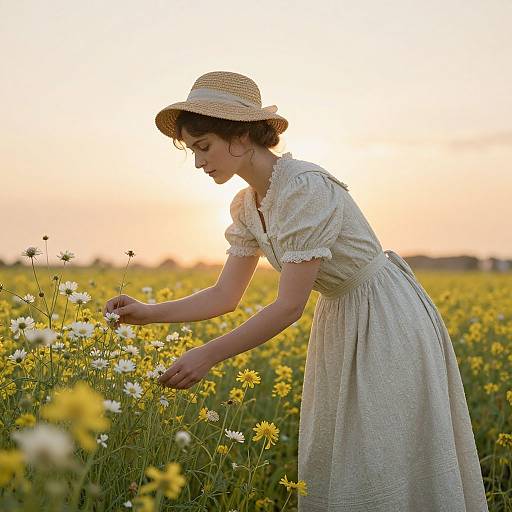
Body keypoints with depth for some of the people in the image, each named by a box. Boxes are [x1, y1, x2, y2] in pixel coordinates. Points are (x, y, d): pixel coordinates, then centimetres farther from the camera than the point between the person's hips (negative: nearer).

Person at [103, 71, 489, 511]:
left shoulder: (305, 189, -27)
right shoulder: (246, 206, 0)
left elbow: (290, 306, -28)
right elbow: (226, 295, 3)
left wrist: (207, 356, -27)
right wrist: (148, 313, -7)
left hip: (391, 324, -9)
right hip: (340, 326, 9)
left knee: (385, 468, -1)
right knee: (329, 467, 13)